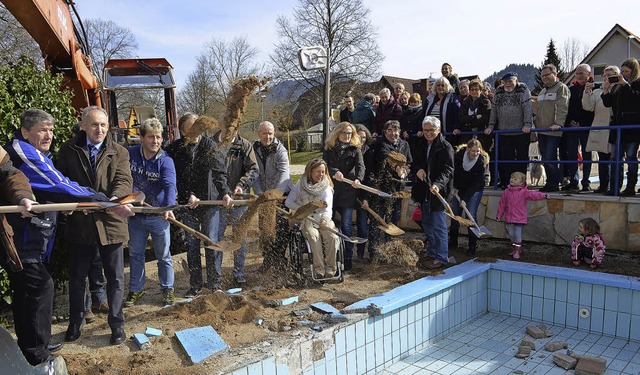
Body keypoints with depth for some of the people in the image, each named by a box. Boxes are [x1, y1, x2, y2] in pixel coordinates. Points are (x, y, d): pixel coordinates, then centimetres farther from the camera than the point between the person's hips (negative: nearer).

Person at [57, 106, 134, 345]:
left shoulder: (119, 152, -1)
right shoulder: (69, 150, 3)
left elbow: (124, 181, -14)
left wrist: (116, 201, -35)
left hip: (110, 222, -1)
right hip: (79, 223, 1)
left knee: (115, 278, 9)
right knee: (76, 277, 15)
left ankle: (117, 324, 24)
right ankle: (75, 323, 35)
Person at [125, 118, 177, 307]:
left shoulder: (165, 161, -14)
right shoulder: (130, 154, -4)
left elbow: (170, 185, -29)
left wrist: (169, 207, -46)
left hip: (158, 216, -3)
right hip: (135, 215, 3)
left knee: (163, 256, 9)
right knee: (135, 254, 15)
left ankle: (167, 289, 26)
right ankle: (136, 289, 31)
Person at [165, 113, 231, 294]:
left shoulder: (208, 145, -4)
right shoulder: (174, 149, -3)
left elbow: (219, 172, -11)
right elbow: (175, 179, -2)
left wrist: (225, 193, -24)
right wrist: (189, 196, -14)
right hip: (187, 204, 1)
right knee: (191, 245, 8)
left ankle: (214, 283, 17)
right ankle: (195, 285, 20)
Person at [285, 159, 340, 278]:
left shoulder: (327, 187, 3)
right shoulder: (300, 184, 4)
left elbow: (328, 206, -13)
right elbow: (288, 202, 3)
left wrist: (325, 219, -34)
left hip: (323, 220, 1)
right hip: (307, 221, -1)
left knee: (333, 237, -28)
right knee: (314, 236, -32)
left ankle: (330, 268, -14)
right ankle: (319, 269, -22)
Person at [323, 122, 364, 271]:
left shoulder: (355, 149, 4)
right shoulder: (329, 148, 8)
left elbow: (360, 166, -11)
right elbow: (324, 165, -1)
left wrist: (358, 179, -31)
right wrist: (334, 172, -21)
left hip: (348, 191, -2)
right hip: (331, 190, 2)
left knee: (346, 224, -4)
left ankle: (348, 257, 6)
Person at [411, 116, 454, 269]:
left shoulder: (445, 147, -9)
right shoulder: (421, 145, 14)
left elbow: (447, 170, -17)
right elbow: (414, 164, 20)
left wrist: (438, 184, -33)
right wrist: (417, 169, -4)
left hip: (438, 191, -8)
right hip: (424, 191, 8)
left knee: (438, 225, -4)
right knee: (426, 224, 17)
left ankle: (441, 257, 5)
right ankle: (431, 252, 32)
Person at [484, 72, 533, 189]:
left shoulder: (523, 91, -1)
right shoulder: (498, 93, 11)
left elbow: (528, 108, -9)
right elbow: (494, 110, 14)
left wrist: (527, 124, -19)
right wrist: (490, 126, 7)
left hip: (521, 132, -3)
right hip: (504, 132, 3)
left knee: (521, 158, 3)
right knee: (505, 158, 3)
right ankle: (506, 182, 10)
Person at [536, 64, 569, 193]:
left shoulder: (561, 88, -2)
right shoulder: (542, 92, 24)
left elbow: (562, 108, -14)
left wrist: (558, 124, -26)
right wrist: (536, 127, 21)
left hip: (554, 131, -8)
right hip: (542, 131, 8)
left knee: (549, 159, -13)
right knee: (546, 159, 9)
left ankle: (553, 183, -4)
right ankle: (551, 183, 15)